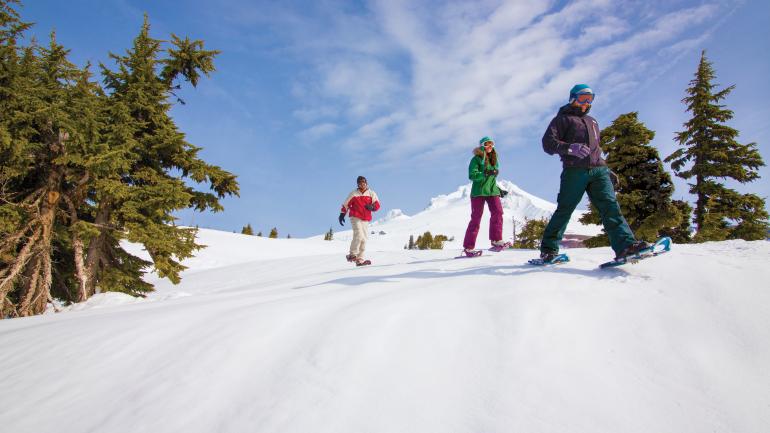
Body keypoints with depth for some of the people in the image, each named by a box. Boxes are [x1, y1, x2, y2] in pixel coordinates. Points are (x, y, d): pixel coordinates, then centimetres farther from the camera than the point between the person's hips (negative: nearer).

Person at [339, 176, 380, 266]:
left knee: (363, 239, 2)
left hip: (366, 219, 4)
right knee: (359, 235, -21)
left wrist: (372, 207, -20)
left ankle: (359, 260, 8)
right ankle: (352, 255, -12)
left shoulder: (371, 194, 7)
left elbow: (377, 205, 1)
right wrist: (342, 214, 8)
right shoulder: (353, 193, 3)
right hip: (355, 217, -3)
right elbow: (346, 204, 10)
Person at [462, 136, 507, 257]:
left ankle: (496, 240, -11)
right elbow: (472, 175, -15)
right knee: (476, 217, -6)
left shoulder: (494, 160, 17)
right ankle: (468, 247, -2)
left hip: (492, 191, 6)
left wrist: (500, 190, 20)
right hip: (478, 191, -5)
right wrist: (487, 173, -24)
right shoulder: (477, 159, -2)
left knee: (498, 212, -15)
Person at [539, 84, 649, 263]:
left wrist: (606, 170, 26)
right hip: (575, 171, -5)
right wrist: (570, 148, -21)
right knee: (564, 209, -6)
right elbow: (548, 142, -4)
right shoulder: (563, 118, 11)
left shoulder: (592, 122, 32)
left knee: (610, 205, -12)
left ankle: (625, 245, -24)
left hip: (598, 170, 5)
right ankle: (548, 248, 3)